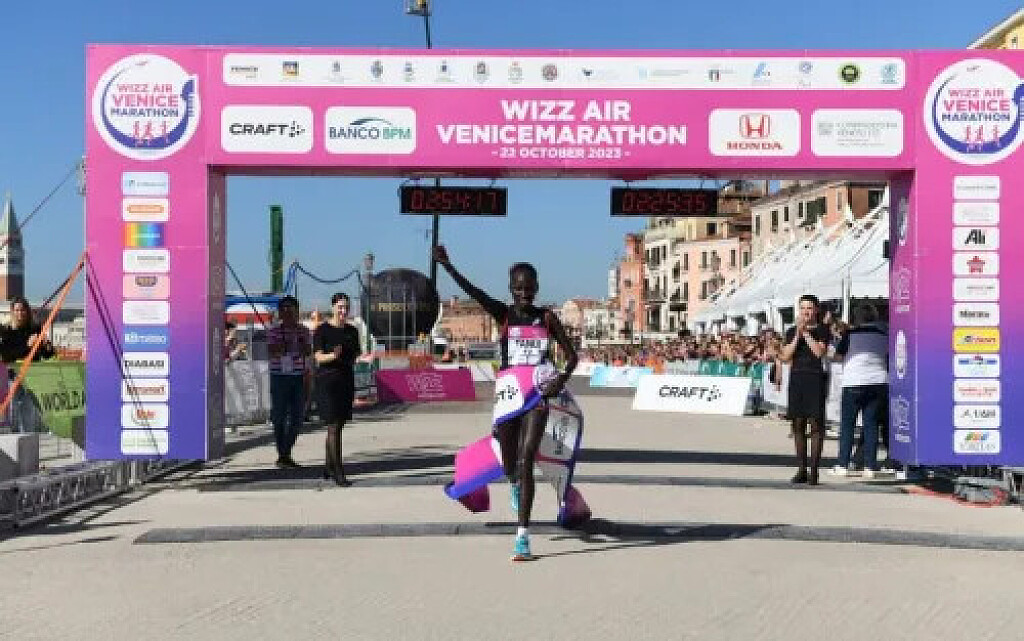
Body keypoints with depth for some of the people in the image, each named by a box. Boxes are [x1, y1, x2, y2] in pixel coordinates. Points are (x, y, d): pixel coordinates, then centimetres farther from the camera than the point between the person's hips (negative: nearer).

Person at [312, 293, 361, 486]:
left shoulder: (352, 331, 12)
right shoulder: (322, 330, -5)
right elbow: (318, 357, -11)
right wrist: (332, 356, -31)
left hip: (347, 381, 6)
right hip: (327, 381, -6)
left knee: (338, 426, 11)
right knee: (334, 427, -10)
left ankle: (328, 467, 24)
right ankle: (338, 472, -11)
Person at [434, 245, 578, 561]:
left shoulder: (546, 317, 5)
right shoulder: (504, 314, 2)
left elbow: (571, 355, 8)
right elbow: (474, 292, -15)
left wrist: (562, 378, -13)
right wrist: (447, 266, -31)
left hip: (537, 397, -1)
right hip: (507, 395, 1)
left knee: (526, 461, -11)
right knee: (509, 462, 13)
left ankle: (523, 536, -10)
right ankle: (514, 486, 53)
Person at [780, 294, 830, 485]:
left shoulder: (822, 330, 3)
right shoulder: (791, 332, 13)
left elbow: (820, 352, -12)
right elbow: (785, 357, 3)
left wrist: (806, 333, -10)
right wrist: (797, 335, -6)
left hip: (815, 379, -4)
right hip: (796, 378, 4)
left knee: (815, 423, -6)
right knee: (798, 423, 4)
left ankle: (814, 469, -3)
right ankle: (801, 469, 10)